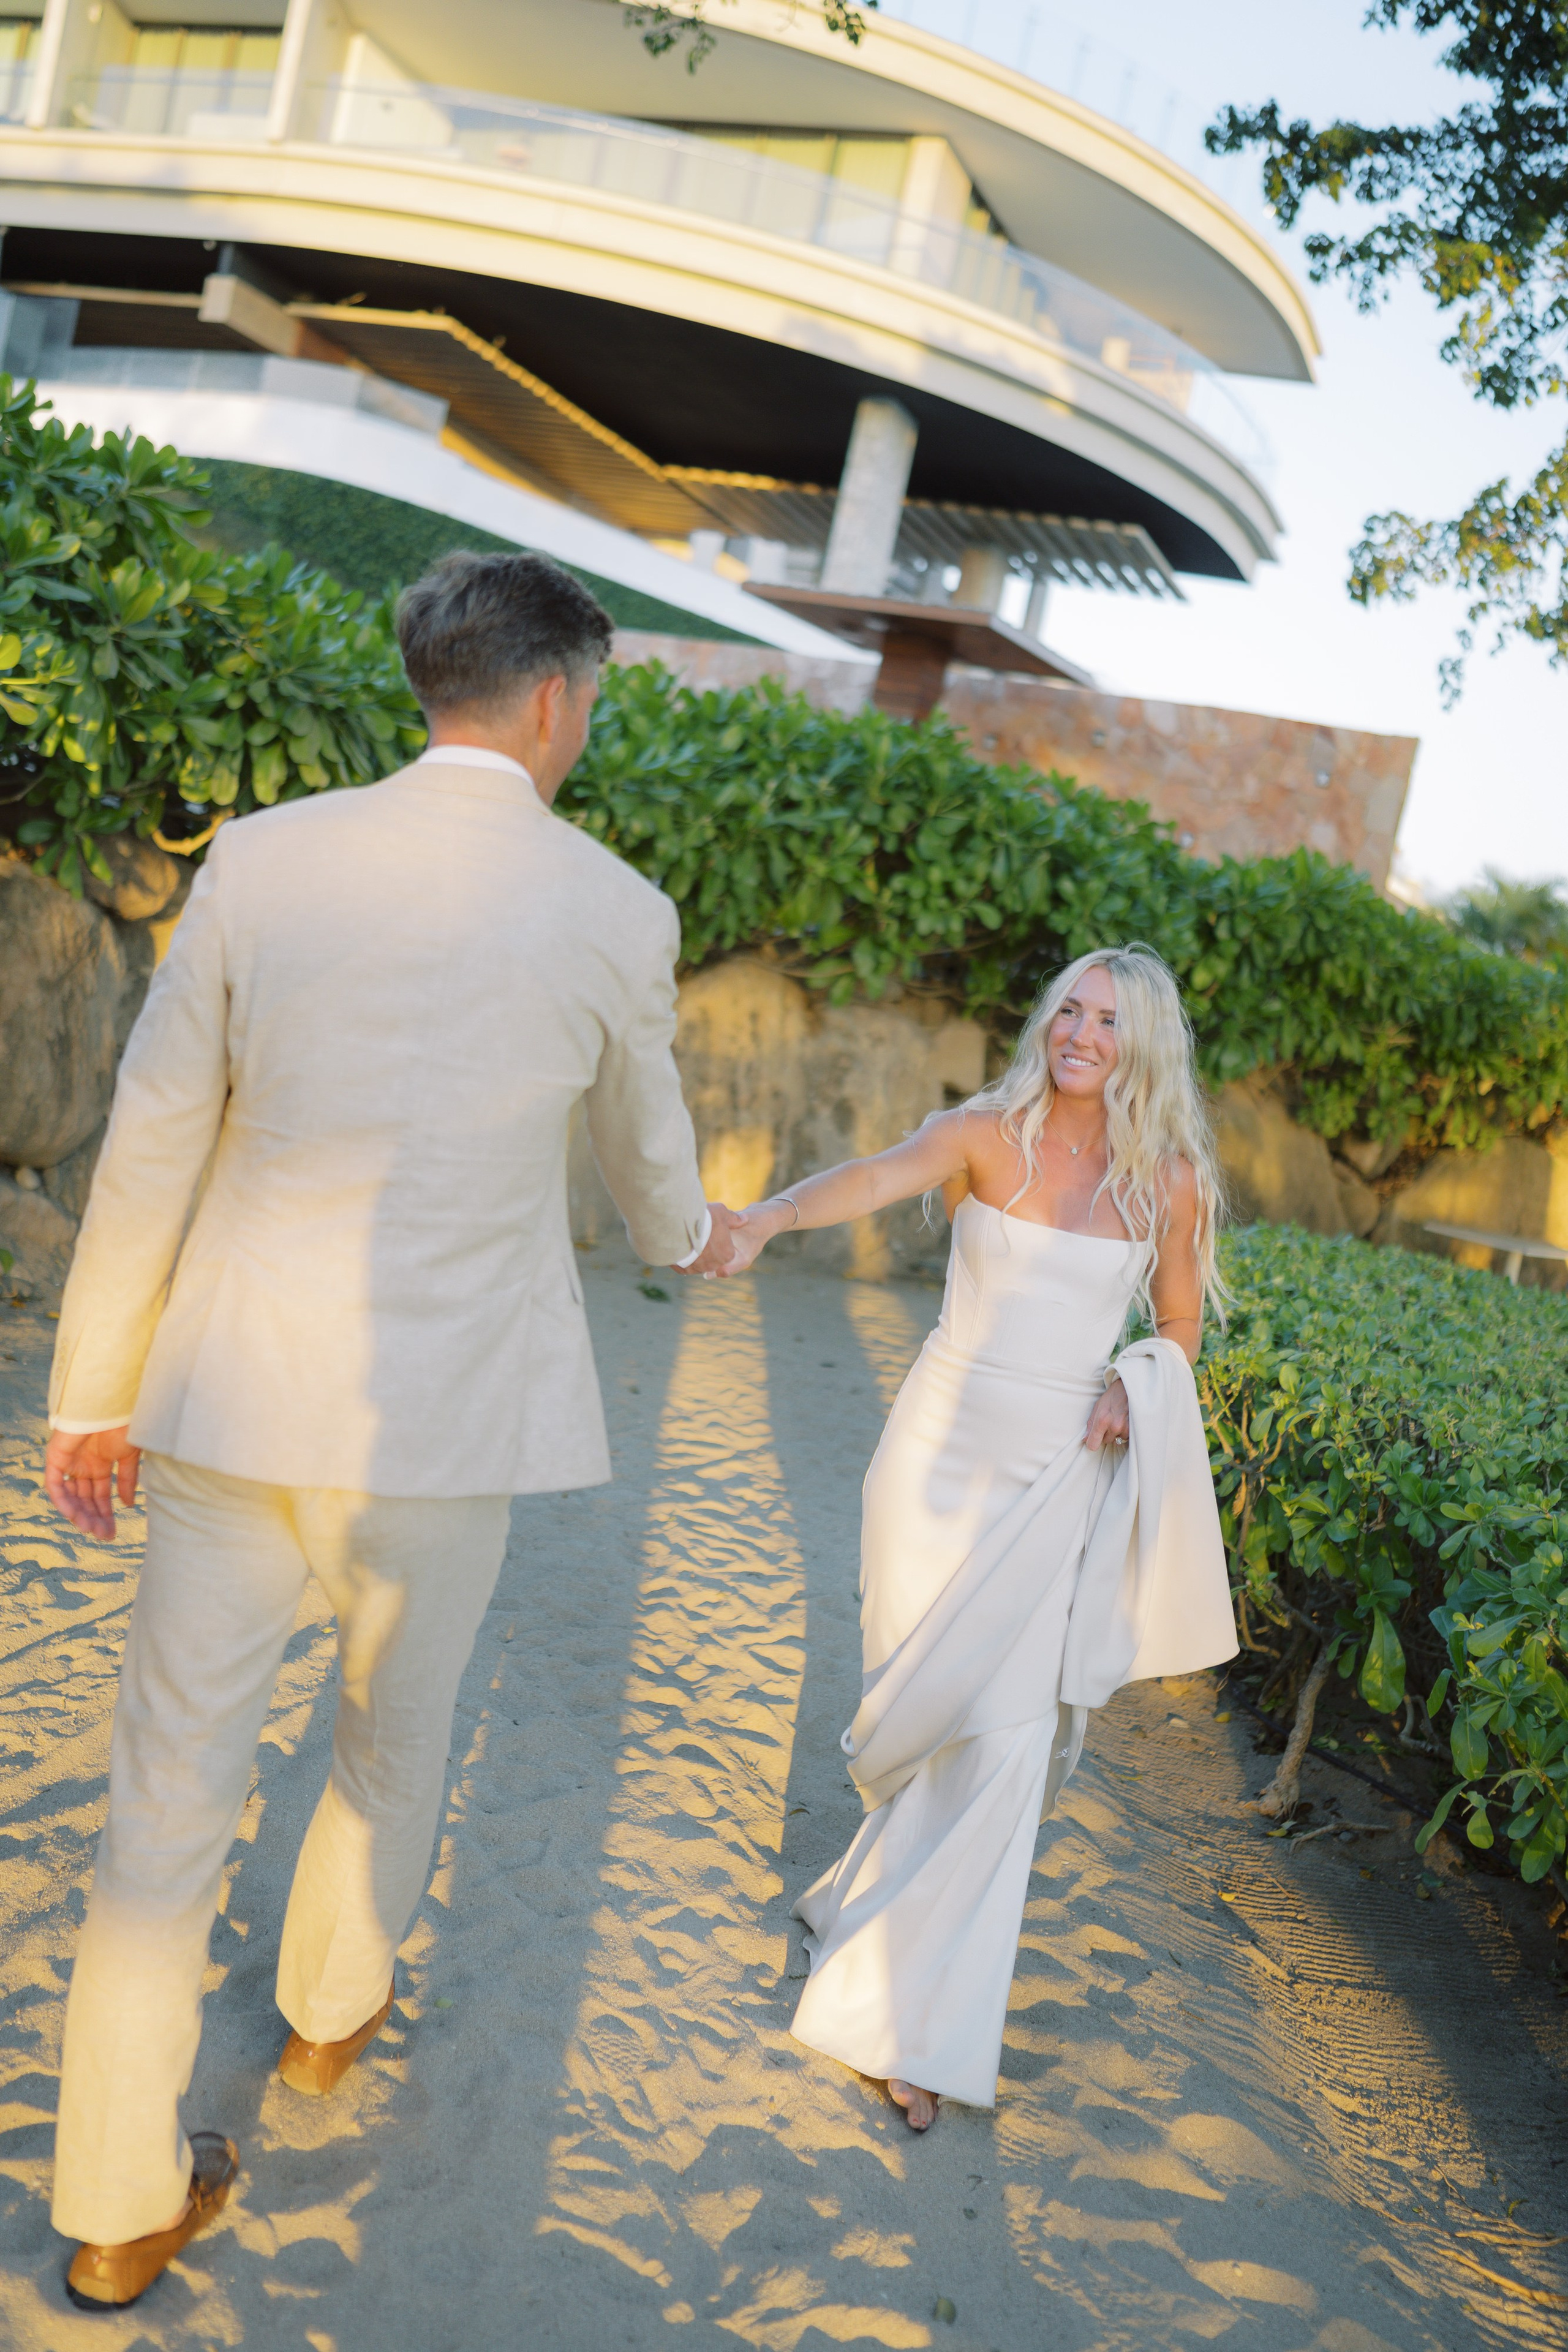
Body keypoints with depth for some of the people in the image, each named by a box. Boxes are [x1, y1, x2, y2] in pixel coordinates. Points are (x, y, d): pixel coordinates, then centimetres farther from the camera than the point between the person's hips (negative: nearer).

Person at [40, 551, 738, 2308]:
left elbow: (151, 1143, 0)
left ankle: (118, 2205, 25)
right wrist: (686, 1237, 36)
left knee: (171, 1780, 11)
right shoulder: (616, 911, -6)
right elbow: (641, 1134, 12)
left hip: (231, 1392, 1)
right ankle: (331, 2013, 50)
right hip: (442, 1409, -1)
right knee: (395, 1732, 25)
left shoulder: (263, 858, -3)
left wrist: (95, 1394, 10)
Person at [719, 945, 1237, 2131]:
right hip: (942, 1443, 0)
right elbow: (876, 1177, -26)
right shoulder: (987, 1133, -6)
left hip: (1057, 1475, 0)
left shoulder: (1168, 1183, -1)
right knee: (928, 1710, 11)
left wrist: (1138, 1385, -10)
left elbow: (1180, 1327, 12)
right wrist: (767, 1217, -46)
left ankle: (914, 2019, 6)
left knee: (1006, 1732, -6)